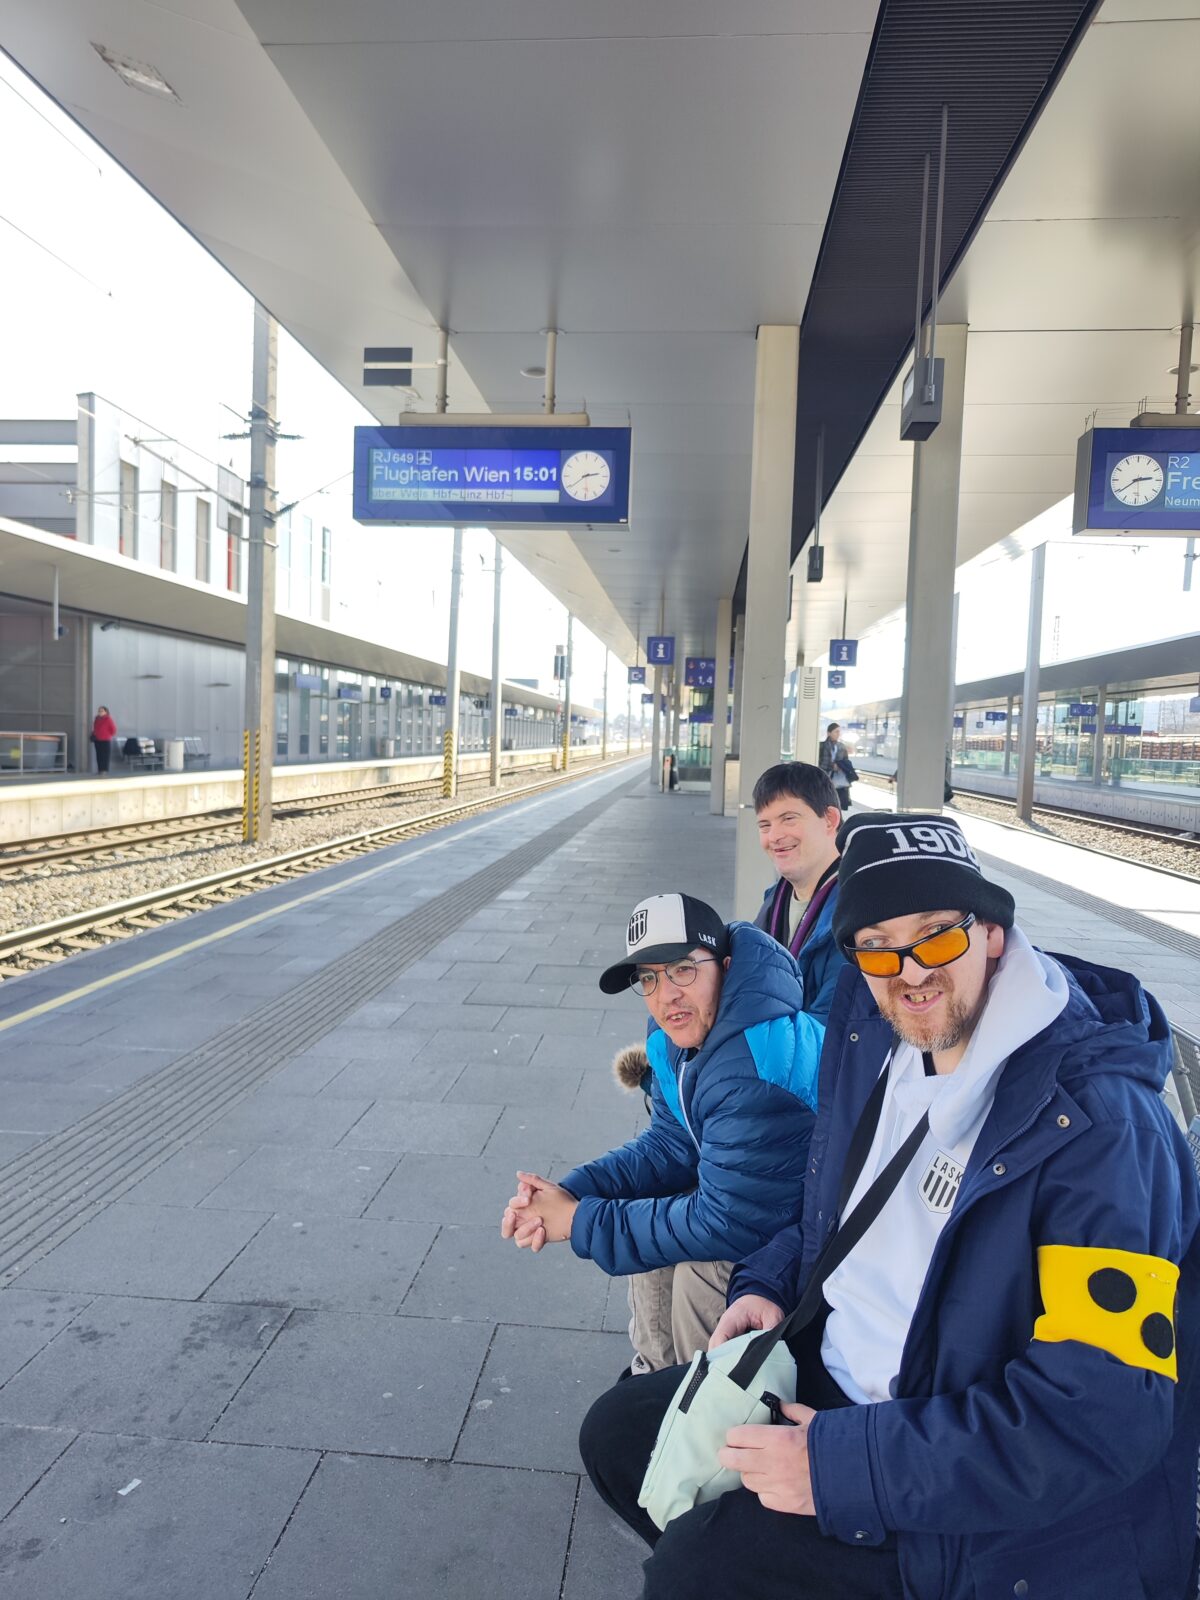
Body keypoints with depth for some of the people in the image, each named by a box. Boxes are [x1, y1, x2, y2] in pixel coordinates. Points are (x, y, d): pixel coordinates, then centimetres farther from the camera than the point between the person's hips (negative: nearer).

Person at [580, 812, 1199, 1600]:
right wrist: (769, 1285, -2)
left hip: (990, 1507, -7)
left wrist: (847, 1466, -27)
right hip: (825, 1383, 7)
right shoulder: (876, 1040, -3)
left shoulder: (1099, 1123, -26)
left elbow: (1106, 1414, -29)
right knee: (618, 1432, 11)